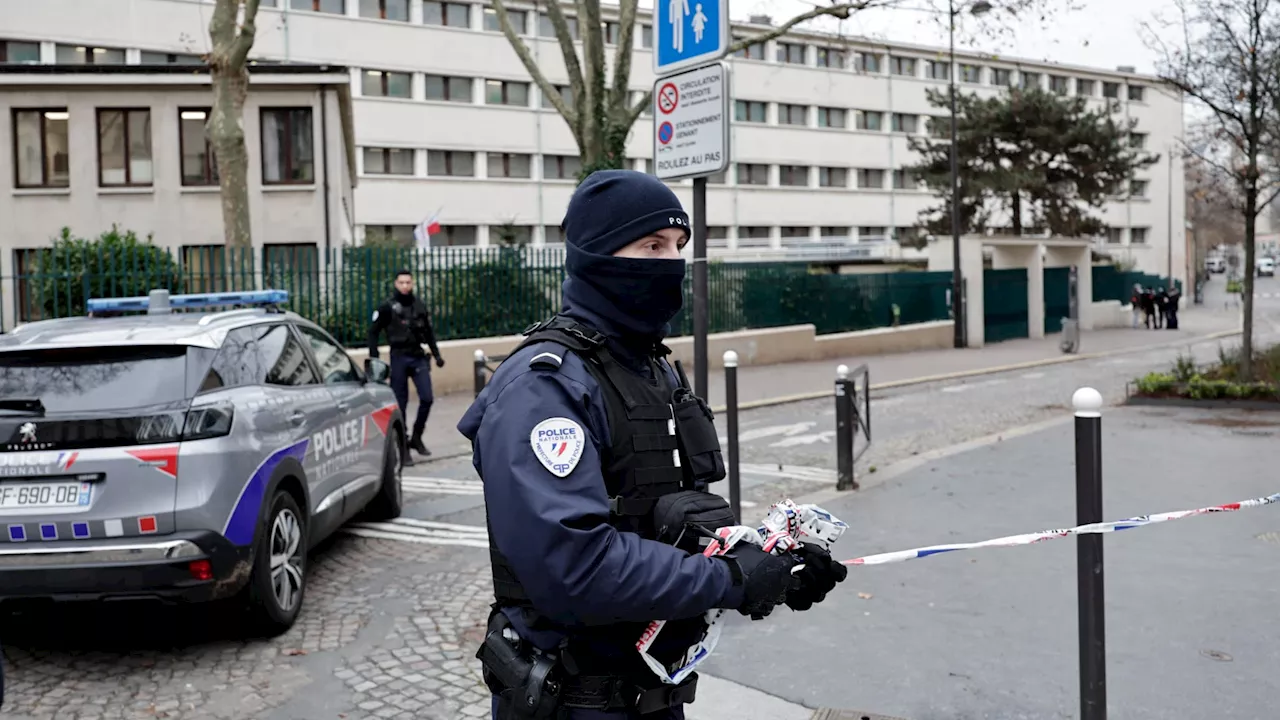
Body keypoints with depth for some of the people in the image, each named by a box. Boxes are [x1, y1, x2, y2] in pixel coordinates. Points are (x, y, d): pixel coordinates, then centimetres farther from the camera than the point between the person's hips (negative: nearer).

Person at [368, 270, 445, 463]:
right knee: (400, 404, 1)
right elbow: (373, 331, -1)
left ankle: (416, 438, 15)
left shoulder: (419, 305, 10)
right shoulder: (387, 306, -2)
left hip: (419, 357, 3)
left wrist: (436, 354, 13)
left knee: (427, 398, -5)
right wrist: (374, 357, -8)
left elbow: (429, 332, 18)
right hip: (399, 358, -3)